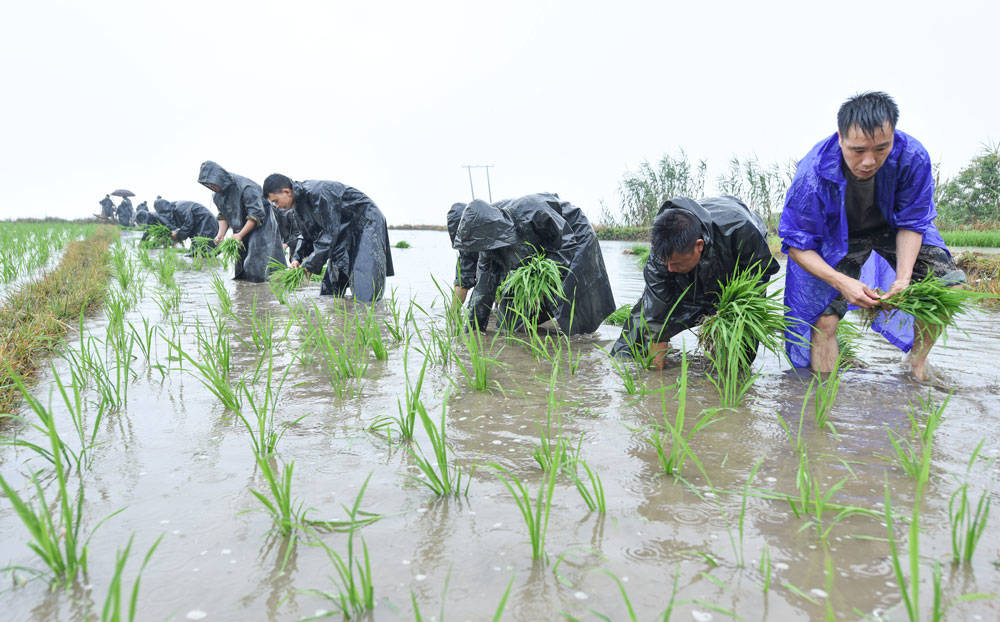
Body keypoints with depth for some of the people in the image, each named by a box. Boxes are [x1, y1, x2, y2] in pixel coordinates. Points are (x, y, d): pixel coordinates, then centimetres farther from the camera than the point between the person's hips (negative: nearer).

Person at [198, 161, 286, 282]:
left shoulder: (245, 187, -27)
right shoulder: (218, 194, -2)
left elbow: (256, 214, -26)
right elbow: (223, 215, 8)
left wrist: (240, 235, -28)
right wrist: (221, 234, -9)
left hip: (261, 225, -8)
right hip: (241, 228, 8)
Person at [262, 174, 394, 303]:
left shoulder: (316, 192, -27)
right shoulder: (299, 202, 3)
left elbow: (330, 231, -28)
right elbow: (306, 234, 14)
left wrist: (311, 264, -23)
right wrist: (297, 258, -2)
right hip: (344, 232, 10)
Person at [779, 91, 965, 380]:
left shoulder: (913, 157, -29)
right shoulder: (813, 172, -35)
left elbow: (911, 223, -14)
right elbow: (796, 244, -26)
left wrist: (903, 278, -30)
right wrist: (841, 282, -40)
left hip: (890, 227, 3)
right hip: (836, 237, -3)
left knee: (949, 284, -14)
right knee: (823, 320, -15)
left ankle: (918, 362, 6)